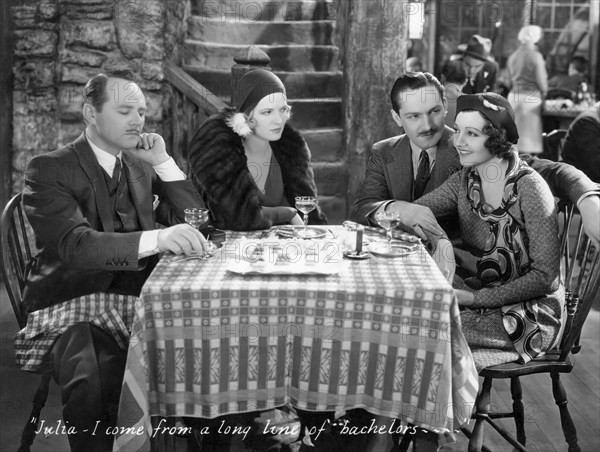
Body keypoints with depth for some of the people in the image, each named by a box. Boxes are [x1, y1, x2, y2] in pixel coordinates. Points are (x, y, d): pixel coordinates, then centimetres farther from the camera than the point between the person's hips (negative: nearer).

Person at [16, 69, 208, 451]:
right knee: (91, 381, -36)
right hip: (74, 305, -5)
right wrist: (156, 239, -37)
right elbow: (75, 245, -22)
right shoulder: (49, 170, -5)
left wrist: (163, 162, -1)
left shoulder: (142, 167, 15)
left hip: (135, 304, 6)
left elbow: (196, 221, 10)